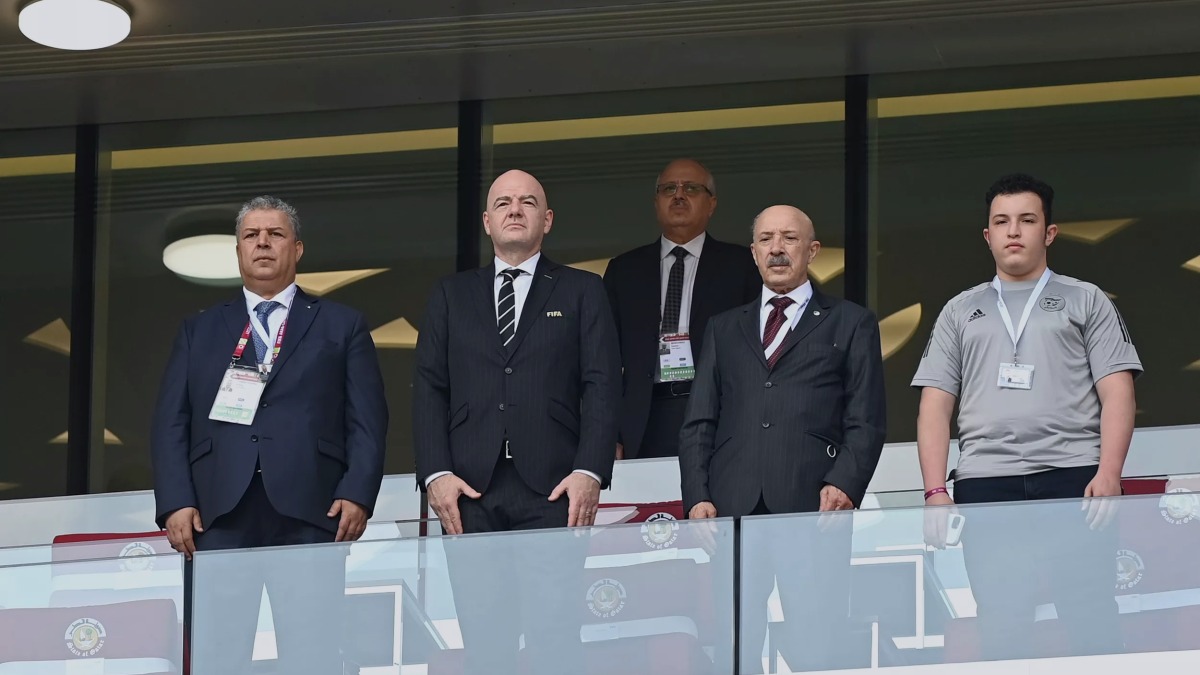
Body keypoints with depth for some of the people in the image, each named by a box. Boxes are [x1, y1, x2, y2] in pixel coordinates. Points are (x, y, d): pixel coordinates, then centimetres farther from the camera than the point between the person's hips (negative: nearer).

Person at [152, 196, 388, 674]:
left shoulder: (342, 327, 16)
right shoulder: (198, 332, 21)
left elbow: (367, 420, 8)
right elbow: (171, 424, 12)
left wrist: (357, 494, -7)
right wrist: (175, 503, -3)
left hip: (310, 514, -1)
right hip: (218, 515, 1)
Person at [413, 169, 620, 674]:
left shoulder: (582, 292, 12)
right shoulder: (451, 295, 18)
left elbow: (601, 386, 3)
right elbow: (429, 389, 10)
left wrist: (590, 471, -10)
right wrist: (436, 473, -4)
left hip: (552, 488, -2)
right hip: (470, 490, 2)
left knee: (554, 634, -8)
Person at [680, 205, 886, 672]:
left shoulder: (851, 325, 14)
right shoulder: (724, 329, 23)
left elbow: (866, 423, 6)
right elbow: (699, 423, 16)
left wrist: (844, 485, -11)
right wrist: (697, 496, 1)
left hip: (813, 508, -3)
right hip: (731, 508, 3)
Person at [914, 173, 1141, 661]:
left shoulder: (1085, 302, 13)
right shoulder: (961, 312, 19)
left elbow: (1117, 393, 4)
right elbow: (935, 408, 13)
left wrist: (1109, 474, -11)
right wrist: (935, 491, 0)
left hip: (1073, 480, -2)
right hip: (985, 486, 2)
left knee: (1091, 621, -8)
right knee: (1001, 630, 0)